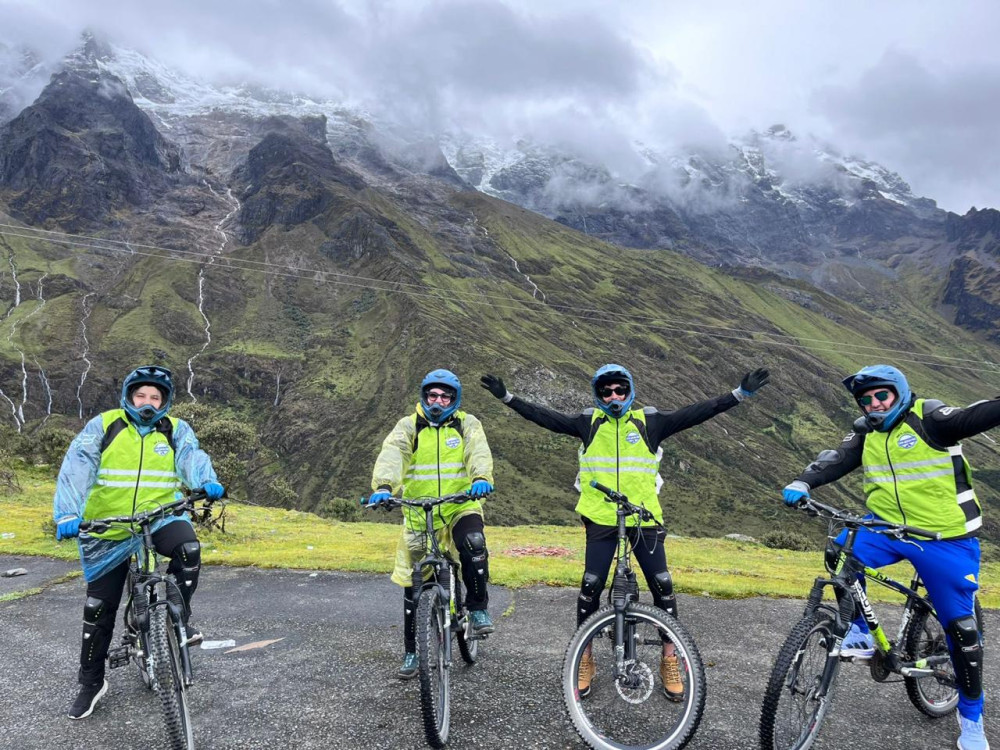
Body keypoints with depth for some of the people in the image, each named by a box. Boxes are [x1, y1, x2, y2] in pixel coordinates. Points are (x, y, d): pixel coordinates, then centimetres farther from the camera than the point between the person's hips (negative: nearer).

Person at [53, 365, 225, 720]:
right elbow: (77, 467, -15)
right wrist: (67, 513, -31)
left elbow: (191, 456, -18)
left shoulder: (176, 430, 1)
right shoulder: (103, 426, -2)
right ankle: (91, 682, 31)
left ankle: (180, 617, -6)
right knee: (99, 608, 9)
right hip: (109, 530, 1)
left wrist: (206, 482, -41)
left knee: (188, 549, -33)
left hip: (159, 518, 0)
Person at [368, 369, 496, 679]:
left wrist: (481, 478, -40)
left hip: (460, 506, -1)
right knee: (414, 583, 5)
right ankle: (412, 652, 23)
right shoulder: (408, 426, 1)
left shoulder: (467, 424, 2)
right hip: (419, 513, 1)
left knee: (473, 544, -32)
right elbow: (391, 455, -18)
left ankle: (478, 607, -6)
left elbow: (479, 452, -18)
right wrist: (383, 486, -38)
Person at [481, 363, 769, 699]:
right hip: (601, 520, 0)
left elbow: (696, 413, -5)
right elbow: (546, 417, 0)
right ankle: (584, 660, 20)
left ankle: (670, 661, 21)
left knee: (662, 586, 2)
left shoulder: (649, 421, -1)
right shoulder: (588, 422, 1)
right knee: (590, 588, 2)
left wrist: (741, 393, -11)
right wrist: (507, 396, -4)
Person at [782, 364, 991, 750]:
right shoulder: (866, 432, 2)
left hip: (945, 539, -3)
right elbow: (836, 459, -11)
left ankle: (971, 718, 25)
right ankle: (860, 634, -1)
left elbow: (972, 417, -28)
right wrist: (802, 484, -29)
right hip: (890, 529, 4)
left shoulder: (929, 417, -12)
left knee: (961, 627, 4)